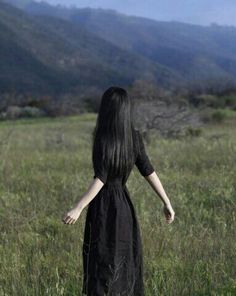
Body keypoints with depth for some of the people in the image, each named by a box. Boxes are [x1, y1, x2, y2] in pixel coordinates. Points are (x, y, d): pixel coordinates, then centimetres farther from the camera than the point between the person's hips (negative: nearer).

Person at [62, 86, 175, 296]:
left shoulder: (104, 139, -16)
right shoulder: (135, 137, 0)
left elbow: (100, 179, -22)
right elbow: (149, 171, 1)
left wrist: (78, 209, -23)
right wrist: (167, 203, 7)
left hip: (103, 207, -6)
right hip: (125, 206, 6)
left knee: (100, 269, 0)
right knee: (125, 266, 14)